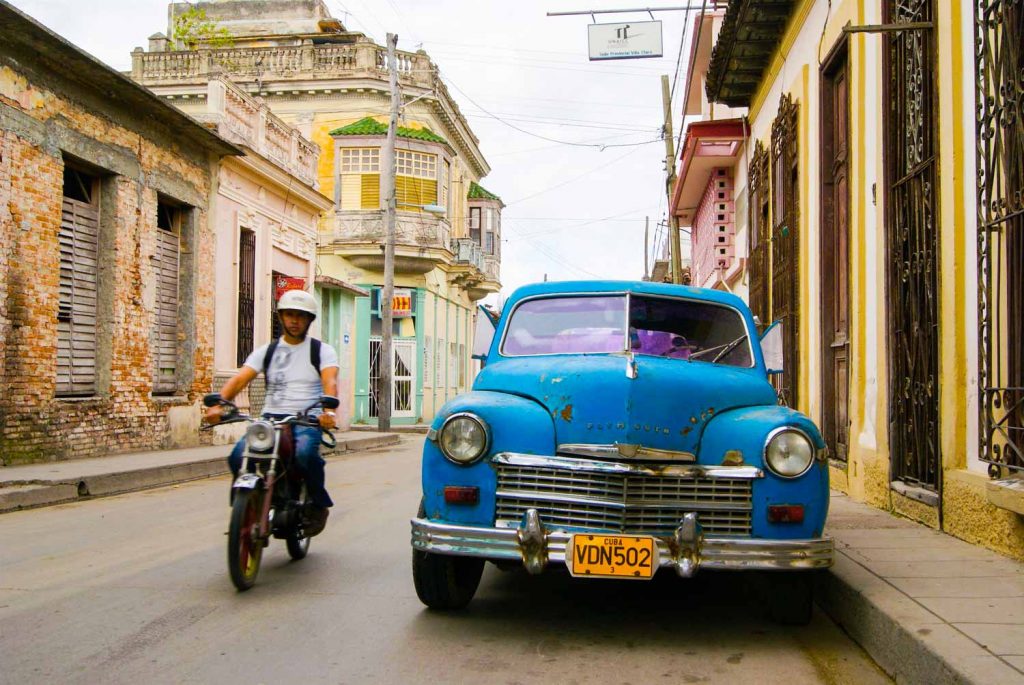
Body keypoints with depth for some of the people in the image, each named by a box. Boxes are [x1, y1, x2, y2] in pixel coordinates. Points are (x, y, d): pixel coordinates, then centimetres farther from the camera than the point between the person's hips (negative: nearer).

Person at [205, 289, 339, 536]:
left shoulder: (322, 351, 7)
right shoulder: (266, 351, 15)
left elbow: (330, 381, -12)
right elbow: (240, 379, 1)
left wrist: (329, 410, -34)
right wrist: (218, 404, -19)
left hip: (308, 420, -3)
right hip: (271, 417, 3)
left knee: (304, 452, -35)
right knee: (239, 456, -23)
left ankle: (319, 505, -9)